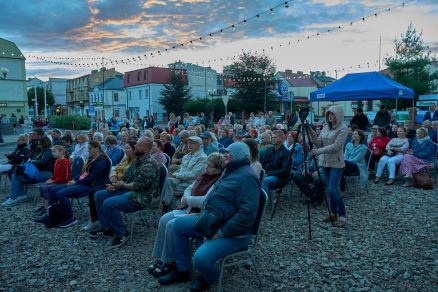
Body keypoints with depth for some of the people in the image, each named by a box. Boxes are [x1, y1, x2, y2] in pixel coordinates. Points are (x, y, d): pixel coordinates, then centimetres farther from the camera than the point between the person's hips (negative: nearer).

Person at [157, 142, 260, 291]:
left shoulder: (247, 177, -21)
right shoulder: (231, 171, 13)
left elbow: (247, 213, -30)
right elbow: (215, 199, 25)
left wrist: (221, 232, -24)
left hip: (233, 233, -10)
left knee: (201, 258, -29)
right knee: (179, 224, 7)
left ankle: (209, 278, 9)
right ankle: (182, 270, 17)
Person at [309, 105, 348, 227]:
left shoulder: (343, 128, -9)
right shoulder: (326, 127, 11)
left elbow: (336, 146, -19)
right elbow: (319, 143, 8)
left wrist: (319, 151, -24)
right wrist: (312, 135, -9)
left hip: (336, 163, -6)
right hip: (324, 162, 6)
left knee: (333, 189, -12)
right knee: (330, 189, 11)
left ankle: (342, 216, 0)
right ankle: (334, 213, 22)